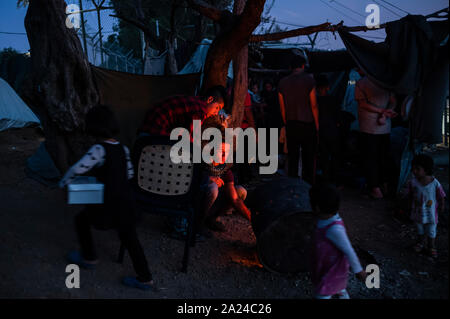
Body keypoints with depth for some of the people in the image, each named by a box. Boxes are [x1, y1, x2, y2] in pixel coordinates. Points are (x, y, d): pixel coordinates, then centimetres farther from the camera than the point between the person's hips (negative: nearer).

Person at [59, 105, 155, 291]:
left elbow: (78, 169, -20)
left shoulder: (99, 150, -16)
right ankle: (145, 279, 17)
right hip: (126, 201, 6)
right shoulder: (123, 149, 4)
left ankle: (89, 258, 35)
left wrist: (63, 183, -3)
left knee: (81, 220, 20)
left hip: (108, 203, -6)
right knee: (129, 238, 13)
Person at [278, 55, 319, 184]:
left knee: (292, 157, 8)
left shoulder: (282, 82, 6)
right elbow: (314, 106, -6)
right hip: (307, 124, -3)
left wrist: (286, 124, 14)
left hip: (290, 124, 3)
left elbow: (282, 108, 7)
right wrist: (317, 125, 1)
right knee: (308, 158, 3)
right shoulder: (309, 80, -5)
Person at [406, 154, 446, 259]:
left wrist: (442, 206, -1)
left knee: (431, 231, 16)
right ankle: (422, 241, 48)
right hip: (418, 211, 2)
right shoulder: (413, 182, -18)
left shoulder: (435, 183, -25)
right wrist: (410, 205, 7)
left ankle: (431, 247, 37)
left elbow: (441, 197, -10)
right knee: (420, 229, 23)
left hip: (431, 212, -2)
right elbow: (410, 195, -2)